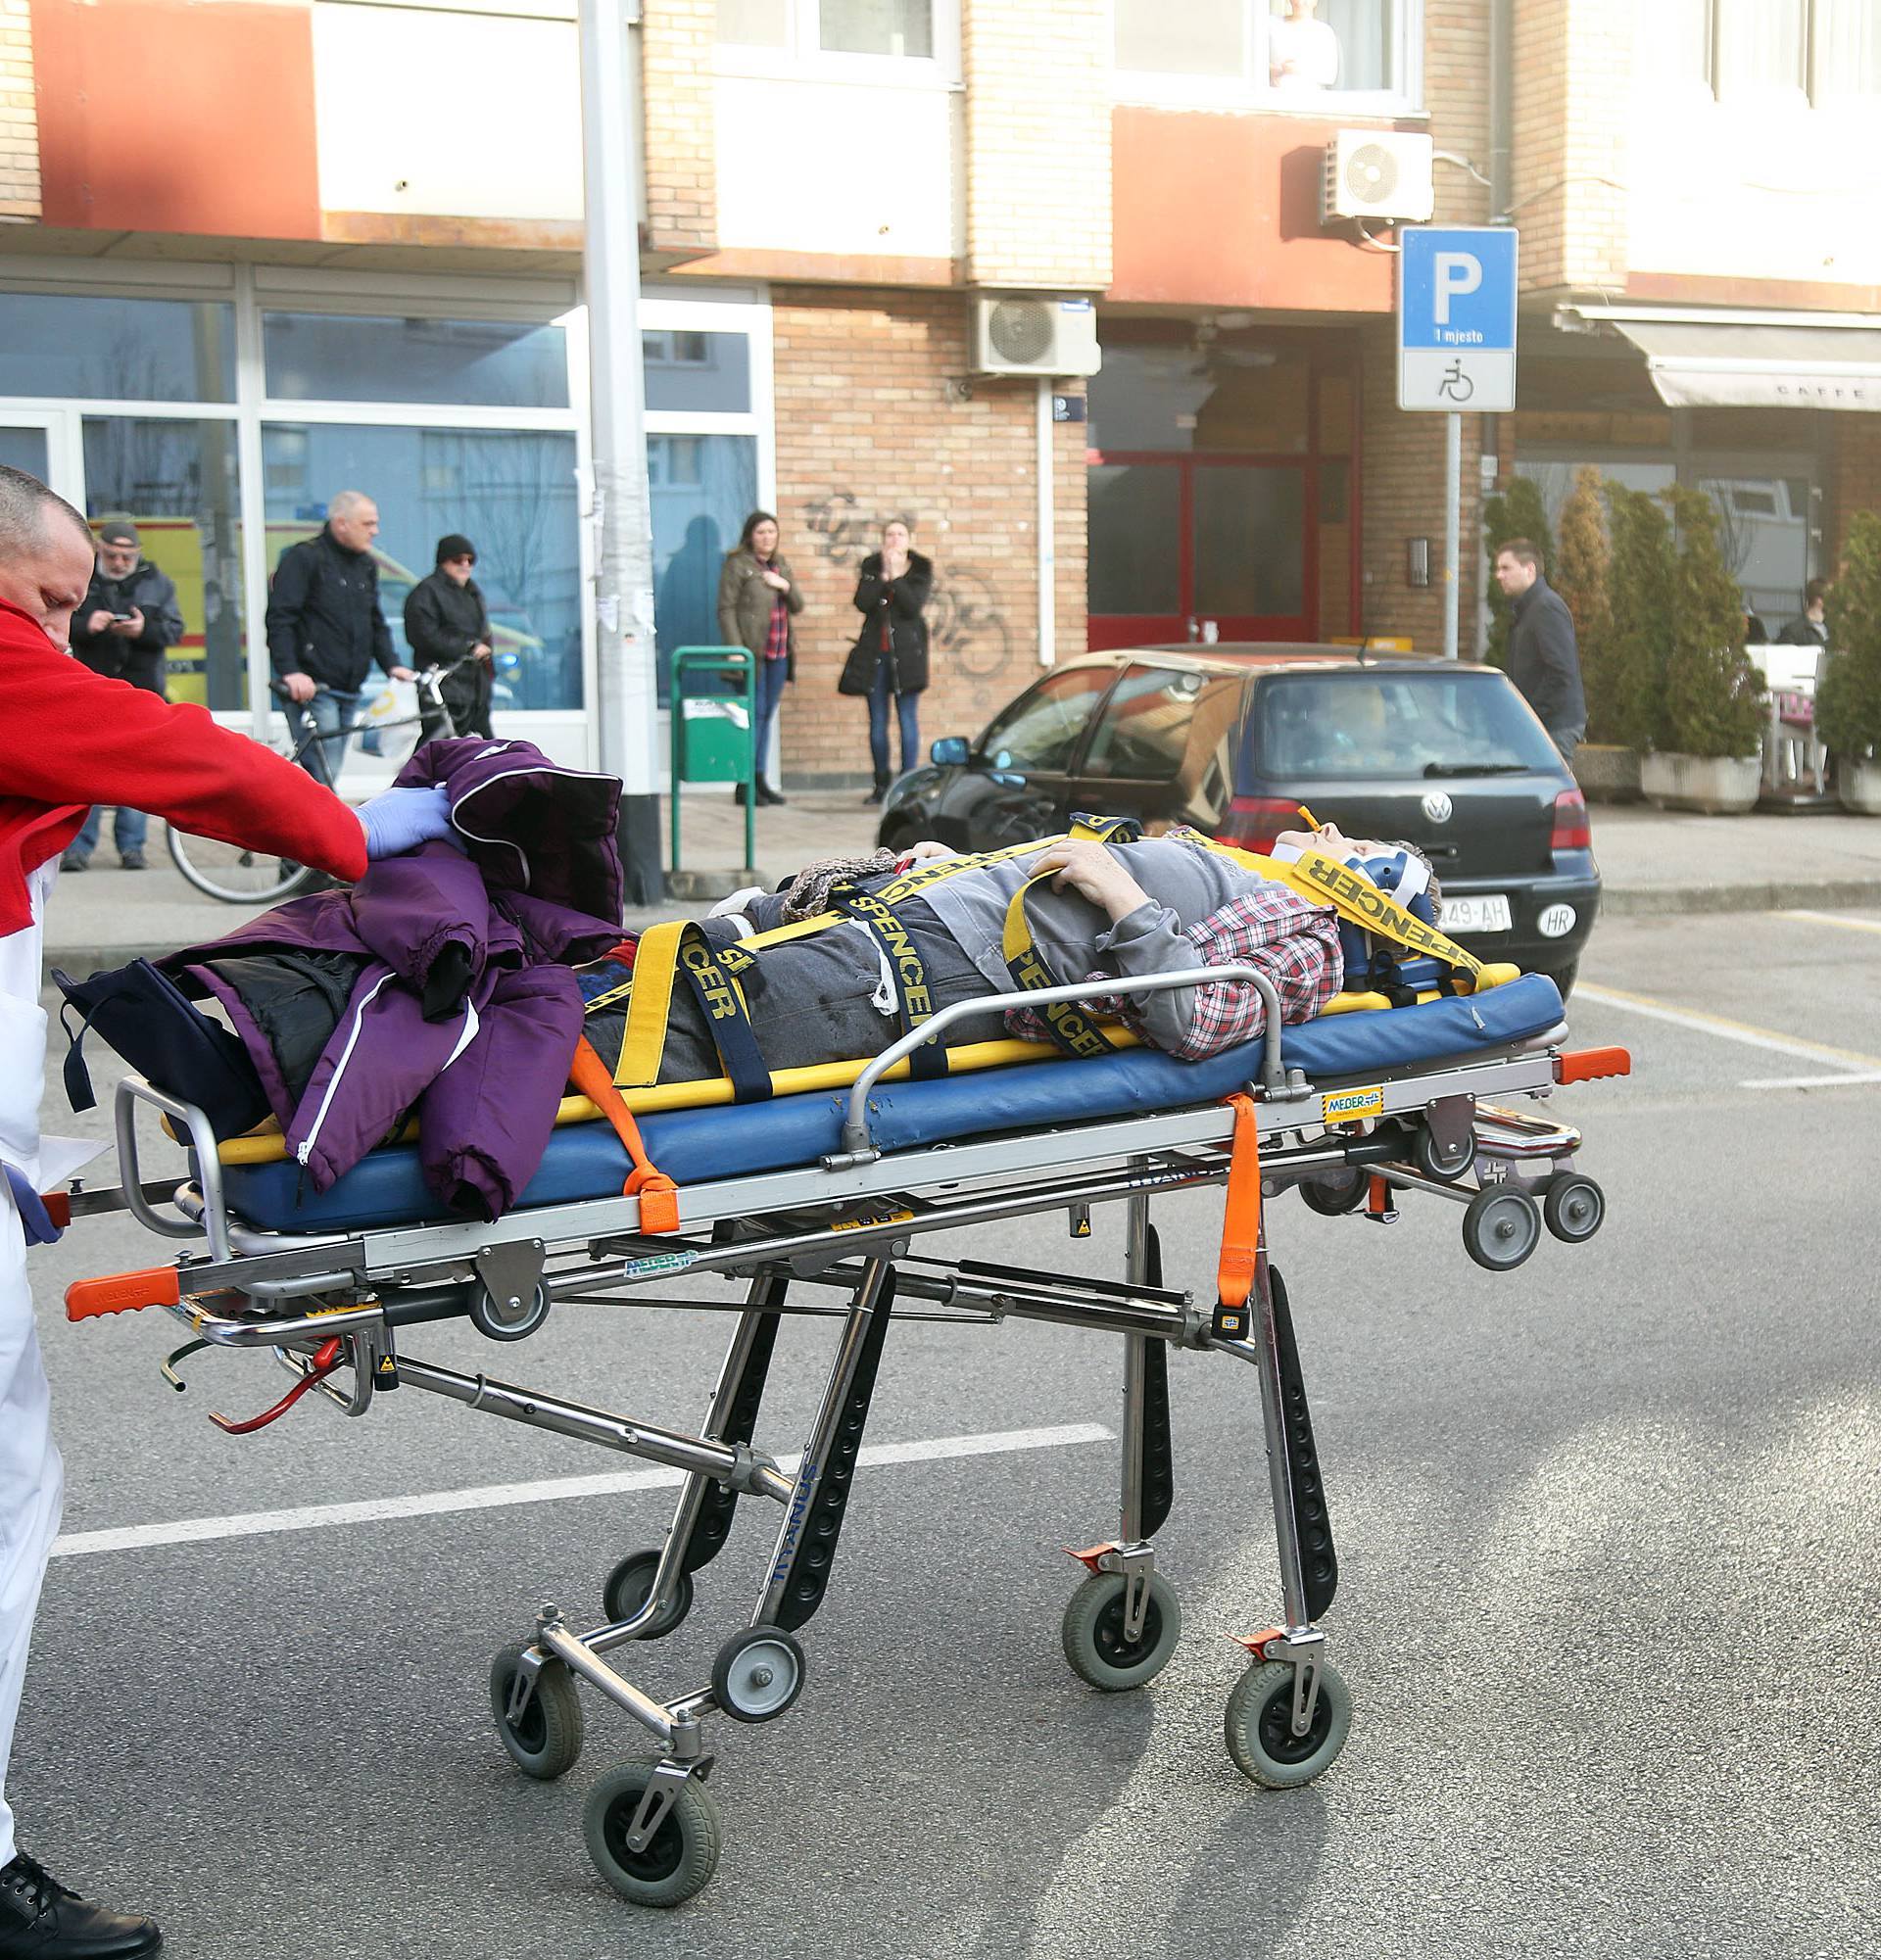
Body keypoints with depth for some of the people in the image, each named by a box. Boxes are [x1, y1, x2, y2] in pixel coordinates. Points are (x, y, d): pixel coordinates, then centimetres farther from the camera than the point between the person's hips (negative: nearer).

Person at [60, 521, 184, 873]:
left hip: (141, 687, 1)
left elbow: (174, 630, 4)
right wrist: (85, 625, -17)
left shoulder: (157, 583, 8)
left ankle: (131, 845, 10)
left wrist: (145, 630, -16)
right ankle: (78, 846, 1)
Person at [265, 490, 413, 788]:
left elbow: (376, 623, 23)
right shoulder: (304, 557, -7)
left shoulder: (367, 565, 17)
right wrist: (290, 671, -26)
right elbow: (279, 619, -14)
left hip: (349, 690, 8)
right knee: (323, 774, -15)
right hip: (312, 688, -8)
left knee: (327, 774, 11)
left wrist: (391, 664, 7)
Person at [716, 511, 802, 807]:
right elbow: (726, 608, -9)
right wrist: (735, 648, -18)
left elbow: (797, 607, 16)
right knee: (754, 714, -9)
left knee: (768, 716, 9)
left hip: (779, 653, 7)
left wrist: (785, 586, -4)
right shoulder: (737, 564, -3)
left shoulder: (781, 564, 17)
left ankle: (760, 780, 14)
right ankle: (744, 785, -6)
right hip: (751, 653, -7)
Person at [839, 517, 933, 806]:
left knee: (908, 718, -4)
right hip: (875, 652, 3)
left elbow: (913, 607, -12)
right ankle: (882, 784, 14)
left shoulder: (921, 570, 2)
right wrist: (883, 575, -12)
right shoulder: (871, 566, 8)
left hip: (906, 651, -2)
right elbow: (862, 603, -7)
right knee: (877, 721, 6)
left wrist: (896, 576, -14)